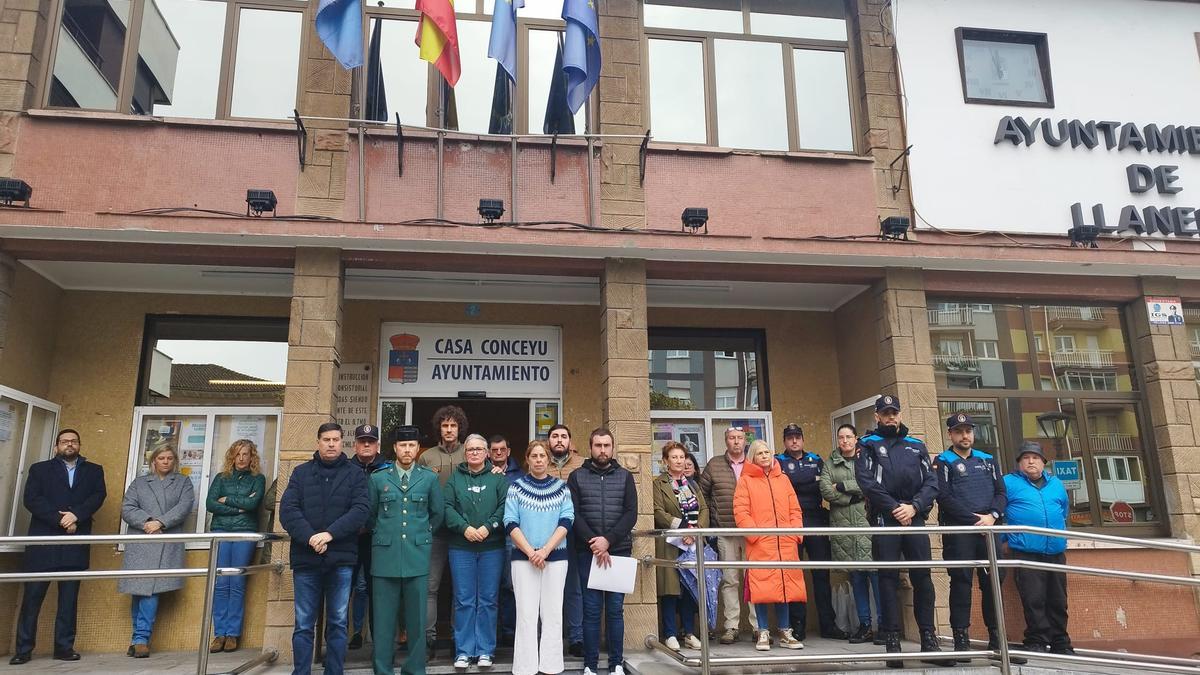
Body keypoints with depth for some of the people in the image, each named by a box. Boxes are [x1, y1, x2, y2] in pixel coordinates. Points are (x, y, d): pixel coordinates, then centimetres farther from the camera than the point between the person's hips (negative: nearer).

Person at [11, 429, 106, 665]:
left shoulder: (93, 470, 15)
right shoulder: (40, 469, 12)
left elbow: (98, 495, 1)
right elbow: (30, 499, -1)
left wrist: (76, 515, -16)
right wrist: (60, 519, -12)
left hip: (75, 543, 1)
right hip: (43, 541, -1)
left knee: (69, 597, 2)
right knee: (32, 596, -1)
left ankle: (64, 647, 6)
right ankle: (23, 649, 7)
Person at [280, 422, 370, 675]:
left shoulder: (355, 474, 6)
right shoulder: (301, 472, 9)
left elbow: (361, 510, -6)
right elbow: (287, 509, -2)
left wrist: (330, 533, -18)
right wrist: (309, 536, -17)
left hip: (341, 559, 0)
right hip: (306, 558, 1)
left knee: (337, 623, 6)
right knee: (303, 624, 6)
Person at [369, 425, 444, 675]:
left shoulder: (430, 478, 5)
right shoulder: (378, 478, 6)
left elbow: (438, 513, 15)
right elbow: (369, 514, 14)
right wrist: (382, 535, 12)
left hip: (418, 556, 0)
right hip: (385, 556, 0)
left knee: (417, 618, 5)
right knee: (383, 620, 4)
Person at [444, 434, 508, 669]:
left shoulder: (498, 477, 5)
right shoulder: (455, 477, 8)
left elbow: (504, 506, -4)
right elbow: (447, 507, -1)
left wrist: (488, 527, -16)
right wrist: (464, 528, -14)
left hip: (492, 547, 0)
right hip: (461, 547, 1)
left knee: (488, 600, 5)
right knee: (464, 600, 4)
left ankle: (485, 650, 15)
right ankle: (464, 651, 14)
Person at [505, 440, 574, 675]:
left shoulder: (561, 488, 6)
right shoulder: (517, 487, 3)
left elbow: (566, 521, -2)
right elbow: (510, 523, -4)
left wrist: (545, 550, -13)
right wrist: (530, 552, -13)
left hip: (556, 557, 1)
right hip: (523, 557, -1)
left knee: (553, 614, 4)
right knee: (526, 615, 0)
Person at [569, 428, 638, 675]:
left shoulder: (625, 477, 8)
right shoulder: (576, 477, 5)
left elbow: (631, 513, -1)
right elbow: (573, 515, -3)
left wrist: (608, 540, -14)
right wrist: (594, 544, -13)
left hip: (619, 551, 1)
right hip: (588, 552, -1)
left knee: (615, 609, 5)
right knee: (591, 610, 2)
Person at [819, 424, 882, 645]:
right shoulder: (830, 464, 14)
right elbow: (826, 491, 0)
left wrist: (842, 486, -6)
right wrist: (855, 495, -7)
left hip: (867, 523, -2)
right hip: (843, 527, 3)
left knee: (876, 571, -8)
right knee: (856, 575, 7)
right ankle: (864, 625, 14)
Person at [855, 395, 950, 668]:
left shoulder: (917, 446, 18)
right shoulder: (868, 445, 8)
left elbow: (931, 482, 7)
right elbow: (866, 482, -6)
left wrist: (914, 506, -9)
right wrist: (894, 507, -12)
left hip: (915, 518, 3)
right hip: (885, 519, -3)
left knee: (923, 576, 1)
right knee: (888, 578, -1)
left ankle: (929, 640, 7)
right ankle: (892, 641, 3)